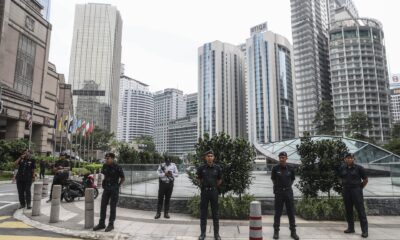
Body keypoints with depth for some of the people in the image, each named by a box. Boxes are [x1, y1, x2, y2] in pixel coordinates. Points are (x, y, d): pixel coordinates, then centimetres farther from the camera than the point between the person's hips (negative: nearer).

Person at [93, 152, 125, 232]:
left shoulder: (117, 168, -15)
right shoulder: (105, 166, 0)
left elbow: (123, 178, -3)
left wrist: (118, 186, 2)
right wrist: (104, 184, 15)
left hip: (114, 189, -5)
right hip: (106, 188, 5)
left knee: (112, 206, 0)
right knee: (103, 205, 5)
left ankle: (111, 224, 10)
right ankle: (101, 224, 15)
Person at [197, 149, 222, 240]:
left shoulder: (217, 168, -4)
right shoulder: (201, 168, -4)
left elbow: (220, 180, 10)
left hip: (214, 191, 0)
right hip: (204, 191, 0)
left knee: (215, 213, 7)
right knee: (203, 213, 7)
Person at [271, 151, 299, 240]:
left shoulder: (290, 169, -1)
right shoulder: (275, 168, -5)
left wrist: (288, 186, 12)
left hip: (288, 192, 2)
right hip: (278, 192, -1)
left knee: (291, 212, 6)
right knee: (278, 213, 3)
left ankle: (293, 232, 17)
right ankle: (276, 232, 13)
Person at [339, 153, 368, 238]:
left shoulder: (359, 168, -7)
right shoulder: (342, 168, 4)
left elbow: (365, 180, 2)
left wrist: (360, 188, 3)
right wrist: (345, 186, 13)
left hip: (356, 191, -4)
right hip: (346, 191, 4)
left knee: (361, 210, -4)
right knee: (348, 210, 10)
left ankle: (365, 231, 0)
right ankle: (350, 228, 21)